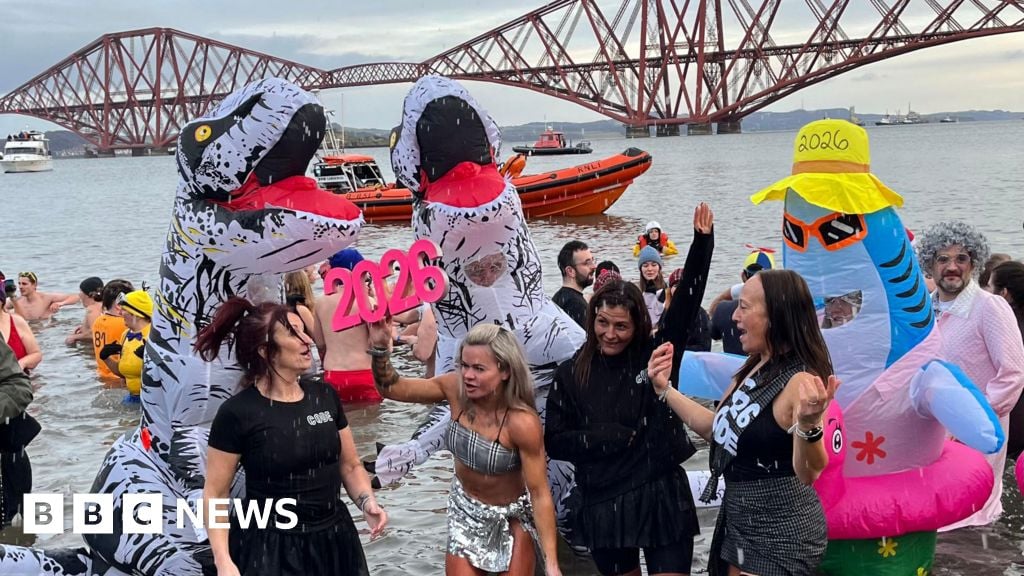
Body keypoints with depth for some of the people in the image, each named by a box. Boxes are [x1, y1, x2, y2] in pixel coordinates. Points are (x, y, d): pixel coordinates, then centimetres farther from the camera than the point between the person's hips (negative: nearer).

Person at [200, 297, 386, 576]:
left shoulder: (325, 395, 1)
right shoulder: (237, 413, -12)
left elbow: (350, 466, 11)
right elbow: (215, 494, -7)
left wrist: (367, 502, -7)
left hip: (333, 540, 5)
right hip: (269, 548, -4)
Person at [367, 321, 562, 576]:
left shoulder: (522, 422, -32)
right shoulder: (456, 388, -20)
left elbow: (540, 494, -25)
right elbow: (392, 388, -9)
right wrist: (380, 347, -28)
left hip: (512, 515, -4)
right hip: (465, 508, 4)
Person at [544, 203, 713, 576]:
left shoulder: (656, 355, -2)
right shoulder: (571, 373, 0)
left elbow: (687, 302, -12)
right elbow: (554, 441, 1)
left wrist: (702, 241, -20)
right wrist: (601, 438, -14)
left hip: (662, 497, -1)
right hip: (603, 504, 2)